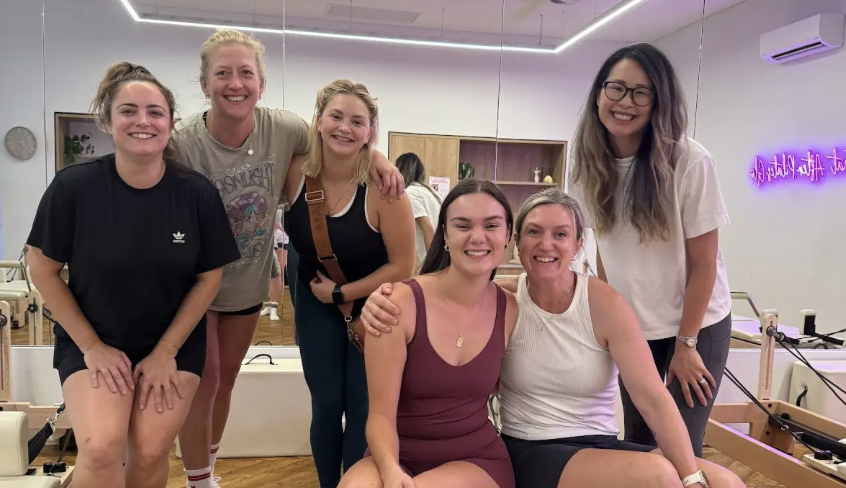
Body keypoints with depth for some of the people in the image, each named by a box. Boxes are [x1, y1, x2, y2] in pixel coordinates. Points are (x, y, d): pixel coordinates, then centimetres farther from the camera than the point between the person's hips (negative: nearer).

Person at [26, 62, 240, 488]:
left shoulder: (197, 192, -12)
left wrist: (166, 351, -6)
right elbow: (43, 269, -5)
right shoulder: (74, 186, -16)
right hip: (91, 341, -1)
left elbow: (209, 278, -4)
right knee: (101, 448, -19)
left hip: (176, 342, 1)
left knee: (150, 453, -5)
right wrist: (92, 346, -7)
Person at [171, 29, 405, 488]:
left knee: (226, 376, 18)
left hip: (249, 282, 4)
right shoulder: (183, 143, -25)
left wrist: (375, 156, -17)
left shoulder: (282, 128, -17)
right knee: (203, 380, 1)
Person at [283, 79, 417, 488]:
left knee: (363, 408, 3)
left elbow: (402, 266, -18)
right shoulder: (297, 172, -14)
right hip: (317, 304, 3)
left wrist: (342, 293, -13)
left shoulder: (382, 187, -24)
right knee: (326, 405, 8)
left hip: (373, 306, -3)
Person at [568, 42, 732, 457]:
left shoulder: (690, 162, -22)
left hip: (697, 324, -4)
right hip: (630, 326, 4)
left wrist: (686, 344, -10)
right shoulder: (591, 163, -7)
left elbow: (703, 264, -15)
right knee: (636, 441, 15)